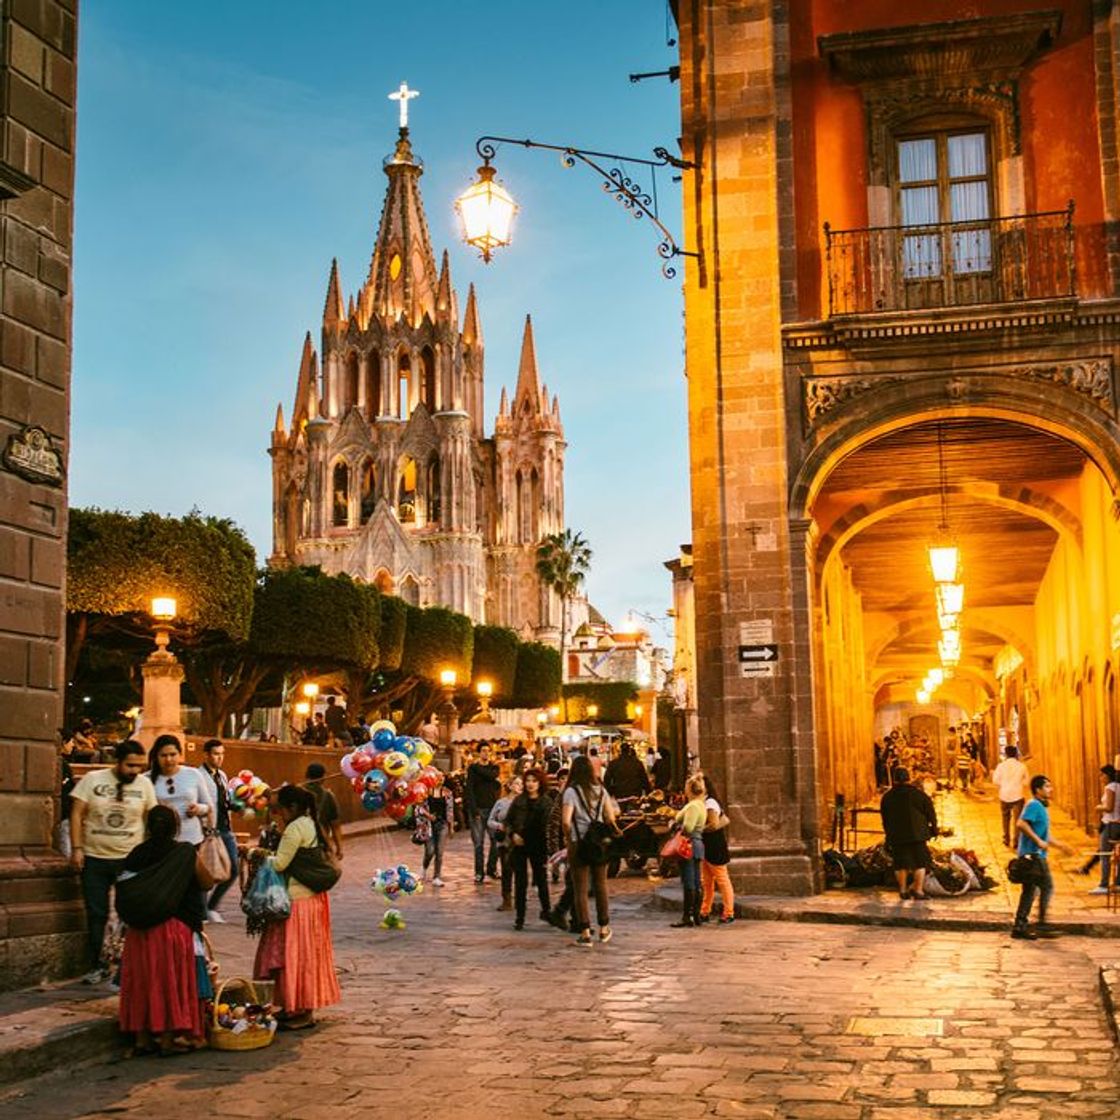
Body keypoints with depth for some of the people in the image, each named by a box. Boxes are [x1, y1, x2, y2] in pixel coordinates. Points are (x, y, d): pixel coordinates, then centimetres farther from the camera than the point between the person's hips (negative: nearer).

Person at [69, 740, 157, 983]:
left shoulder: (144, 784, 0)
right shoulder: (93, 779, -3)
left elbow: (152, 818, 6)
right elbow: (77, 814, -2)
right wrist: (76, 848, -8)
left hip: (131, 859, 0)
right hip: (94, 858, 0)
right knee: (96, 915, 7)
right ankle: (96, 966, 17)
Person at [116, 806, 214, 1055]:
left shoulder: (136, 854, 1)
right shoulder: (186, 853, -7)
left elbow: (123, 894, 3)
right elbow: (207, 884, 4)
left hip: (138, 930, 3)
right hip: (173, 928, -3)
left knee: (142, 980, 11)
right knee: (170, 980, 5)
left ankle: (142, 1037, 17)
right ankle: (168, 1038, 8)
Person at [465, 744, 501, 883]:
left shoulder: (494, 766, 10)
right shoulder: (472, 768, 3)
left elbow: (492, 775, -14)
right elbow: (469, 789, -5)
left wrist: (478, 767, -7)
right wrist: (473, 808, -14)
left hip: (492, 808, 2)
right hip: (477, 808, -2)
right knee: (478, 842, -2)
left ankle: (492, 868, 12)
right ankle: (479, 872, 4)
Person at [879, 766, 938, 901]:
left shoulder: (887, 797, 3)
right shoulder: (919, 794, -4)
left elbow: (885, 819, 9)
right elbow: (931, 813, -1)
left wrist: (889, 834, 18)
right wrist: (934, 828, 12)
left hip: (896, 836, 2)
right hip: (917, 834, -2)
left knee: (901, 864, 11)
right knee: (919, 863, 4)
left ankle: (903, 890, 13)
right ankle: (918, 890, -2)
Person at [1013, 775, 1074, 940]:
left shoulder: (1041, 807, 20)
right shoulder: (1033, 805, -11)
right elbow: (1021, 823, -25)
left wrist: (1059, 845, 26)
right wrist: (1038, 841, -25)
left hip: (1037, 854, 10)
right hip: (1032, 854, -10)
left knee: (1029, 890, 9)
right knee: (1047, 886, -9)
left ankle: (1019, 927, 12)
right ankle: (1042, 925, -7)